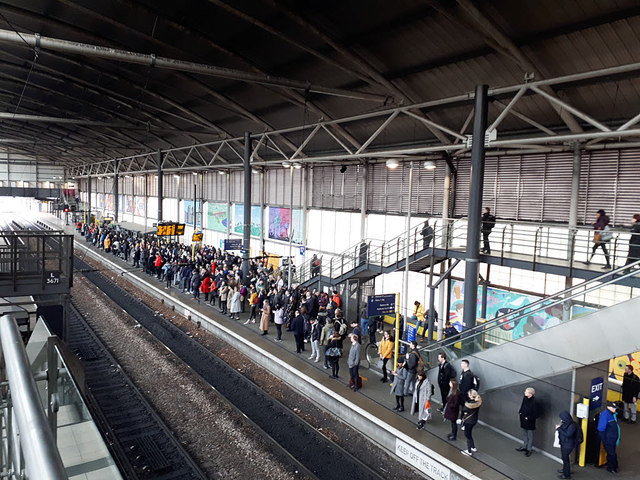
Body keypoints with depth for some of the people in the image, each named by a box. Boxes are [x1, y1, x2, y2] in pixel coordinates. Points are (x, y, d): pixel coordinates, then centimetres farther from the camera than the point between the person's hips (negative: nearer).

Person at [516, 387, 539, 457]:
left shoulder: (533, 402, -28)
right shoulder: (525, 398, -7)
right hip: (523, 420, 7)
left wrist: (528, 418, -19)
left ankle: (529, 449, 27)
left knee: (530, 436, 12)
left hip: (530, 422, -7)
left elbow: (535, 415, -21)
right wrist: (520, 412, 0)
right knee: (524, 434, 23)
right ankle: (524, 447, 40)